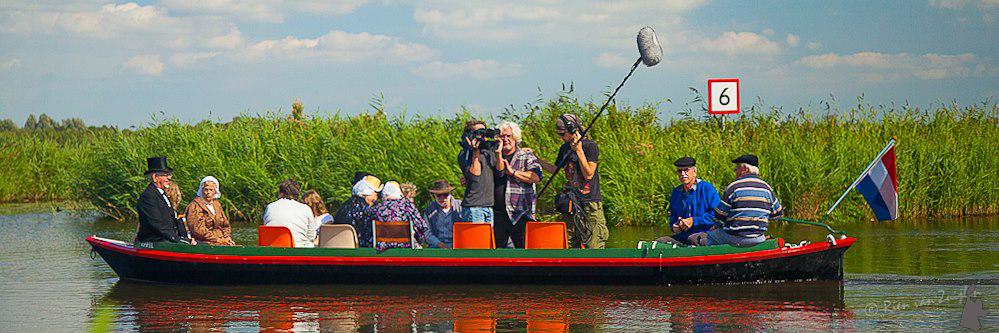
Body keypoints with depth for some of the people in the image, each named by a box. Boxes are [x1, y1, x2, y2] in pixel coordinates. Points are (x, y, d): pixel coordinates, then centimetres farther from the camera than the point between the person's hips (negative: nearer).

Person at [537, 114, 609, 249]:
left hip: (591, 203, -7)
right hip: (571, 202, 7)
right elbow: (555, 169, 24)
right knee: (570, 244, 6)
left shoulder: (590, 146, -9)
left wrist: (579, 150, -17)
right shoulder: (565, 148, 12)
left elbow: (588, 174, -16)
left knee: (594, 245, -10)